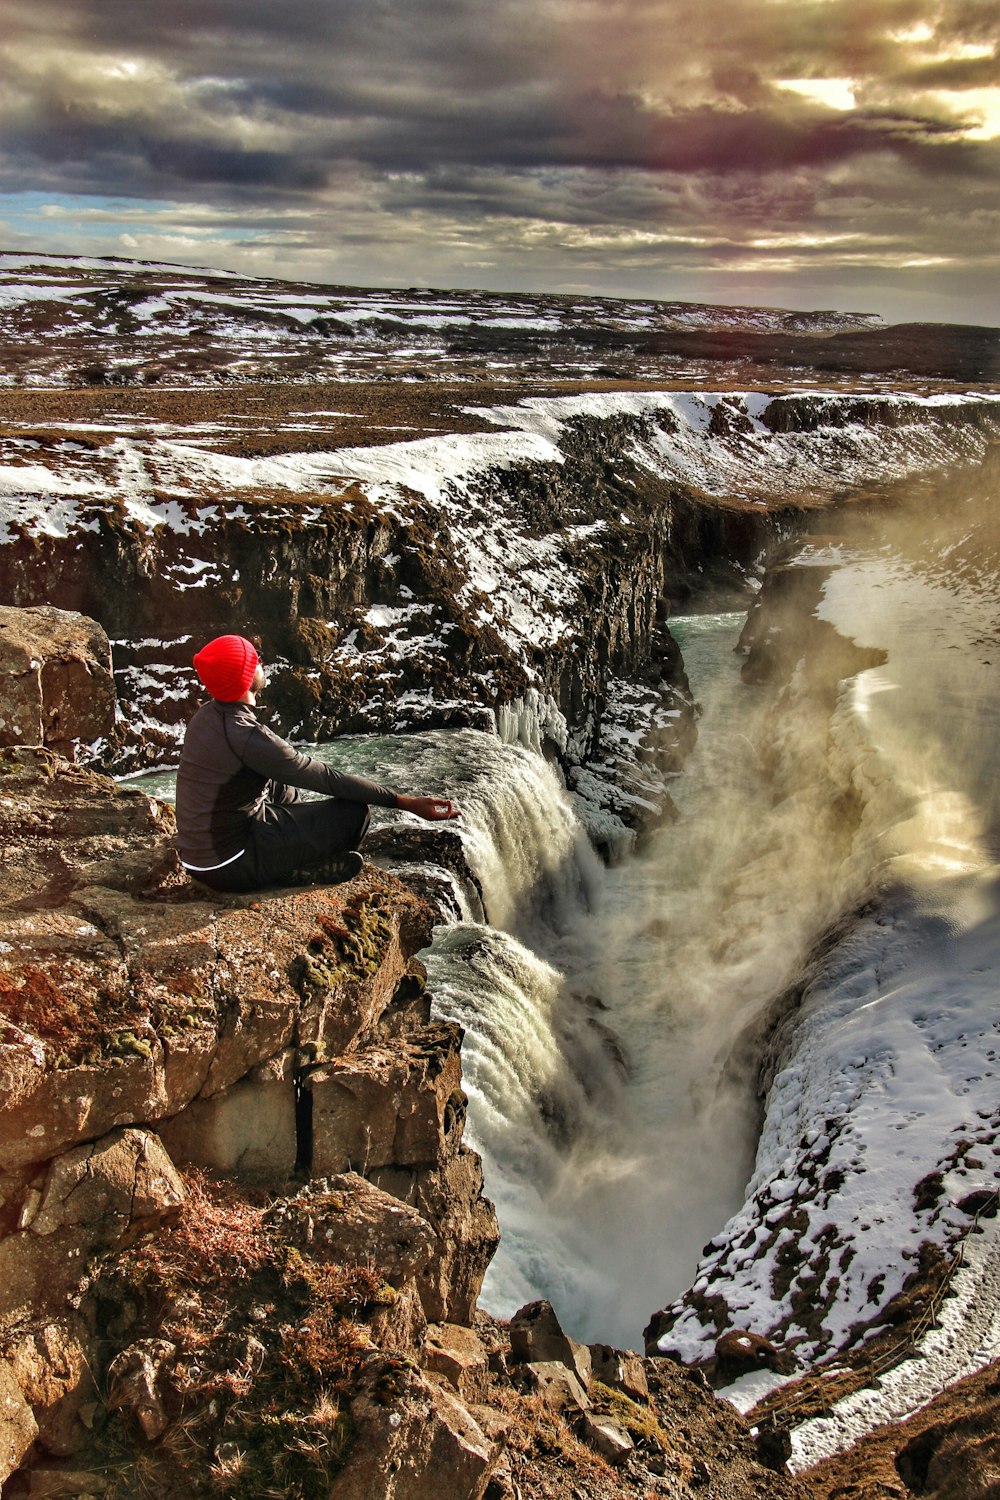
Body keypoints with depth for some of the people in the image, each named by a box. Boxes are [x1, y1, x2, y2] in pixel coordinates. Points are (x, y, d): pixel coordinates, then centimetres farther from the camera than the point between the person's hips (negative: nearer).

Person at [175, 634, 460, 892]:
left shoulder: (206, 716, 1)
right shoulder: (246, 737, -25)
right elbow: (330, 778, -22)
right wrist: (408, 803, -18)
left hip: (194, 858, 9)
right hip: (229, 867, -9)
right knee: (355, 811, -12)